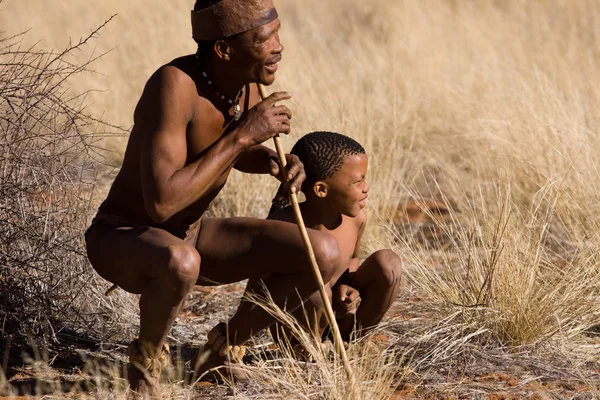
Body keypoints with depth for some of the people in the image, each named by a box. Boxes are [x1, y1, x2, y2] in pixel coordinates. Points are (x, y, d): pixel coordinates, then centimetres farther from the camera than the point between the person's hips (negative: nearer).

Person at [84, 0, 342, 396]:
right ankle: (147, 361, -11)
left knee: (324, 254, -8)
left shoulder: (250, 77, -7)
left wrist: (279, 161, -9)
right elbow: (161, 203, -38)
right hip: (121, 239, -7)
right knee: (180, 264, -43)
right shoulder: (174, 84, -31)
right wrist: (243, 135, -33)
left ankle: (226, 346, 12)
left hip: (189, 235, 7)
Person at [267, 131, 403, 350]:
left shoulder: (356, 219, -10)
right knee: (314, 293, -37)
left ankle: (348, 340, 0)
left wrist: (347, 289, -11)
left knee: (388, 263, -12)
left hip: (337, 313, 5)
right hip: (290, 326, -5)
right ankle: (305, 349, -7)